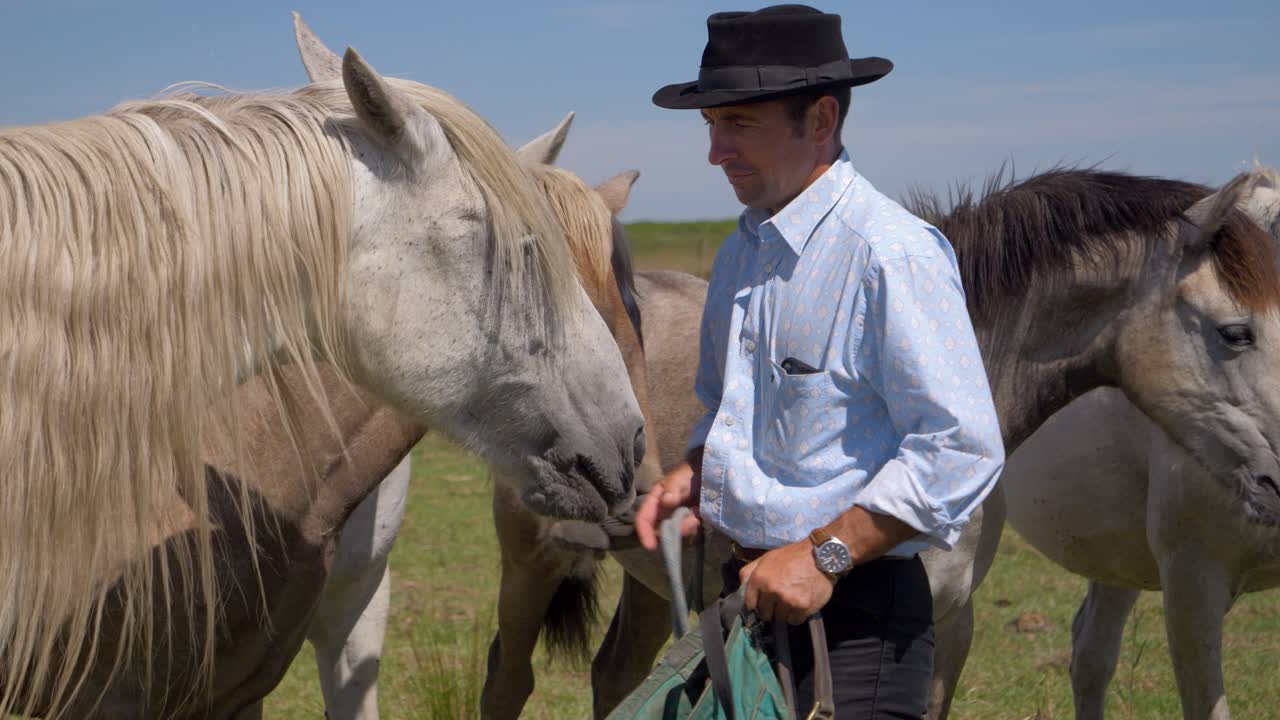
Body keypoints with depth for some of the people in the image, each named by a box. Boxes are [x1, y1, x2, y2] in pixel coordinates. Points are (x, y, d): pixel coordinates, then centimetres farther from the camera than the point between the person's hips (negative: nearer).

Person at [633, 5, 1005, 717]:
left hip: (857, 611, -8)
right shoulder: (743, 252, 11)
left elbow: (963, 449, -21)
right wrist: (694, 475, 5)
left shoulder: (892, 253, -17)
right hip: (751, 593, 8)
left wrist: (824, 555, -23)